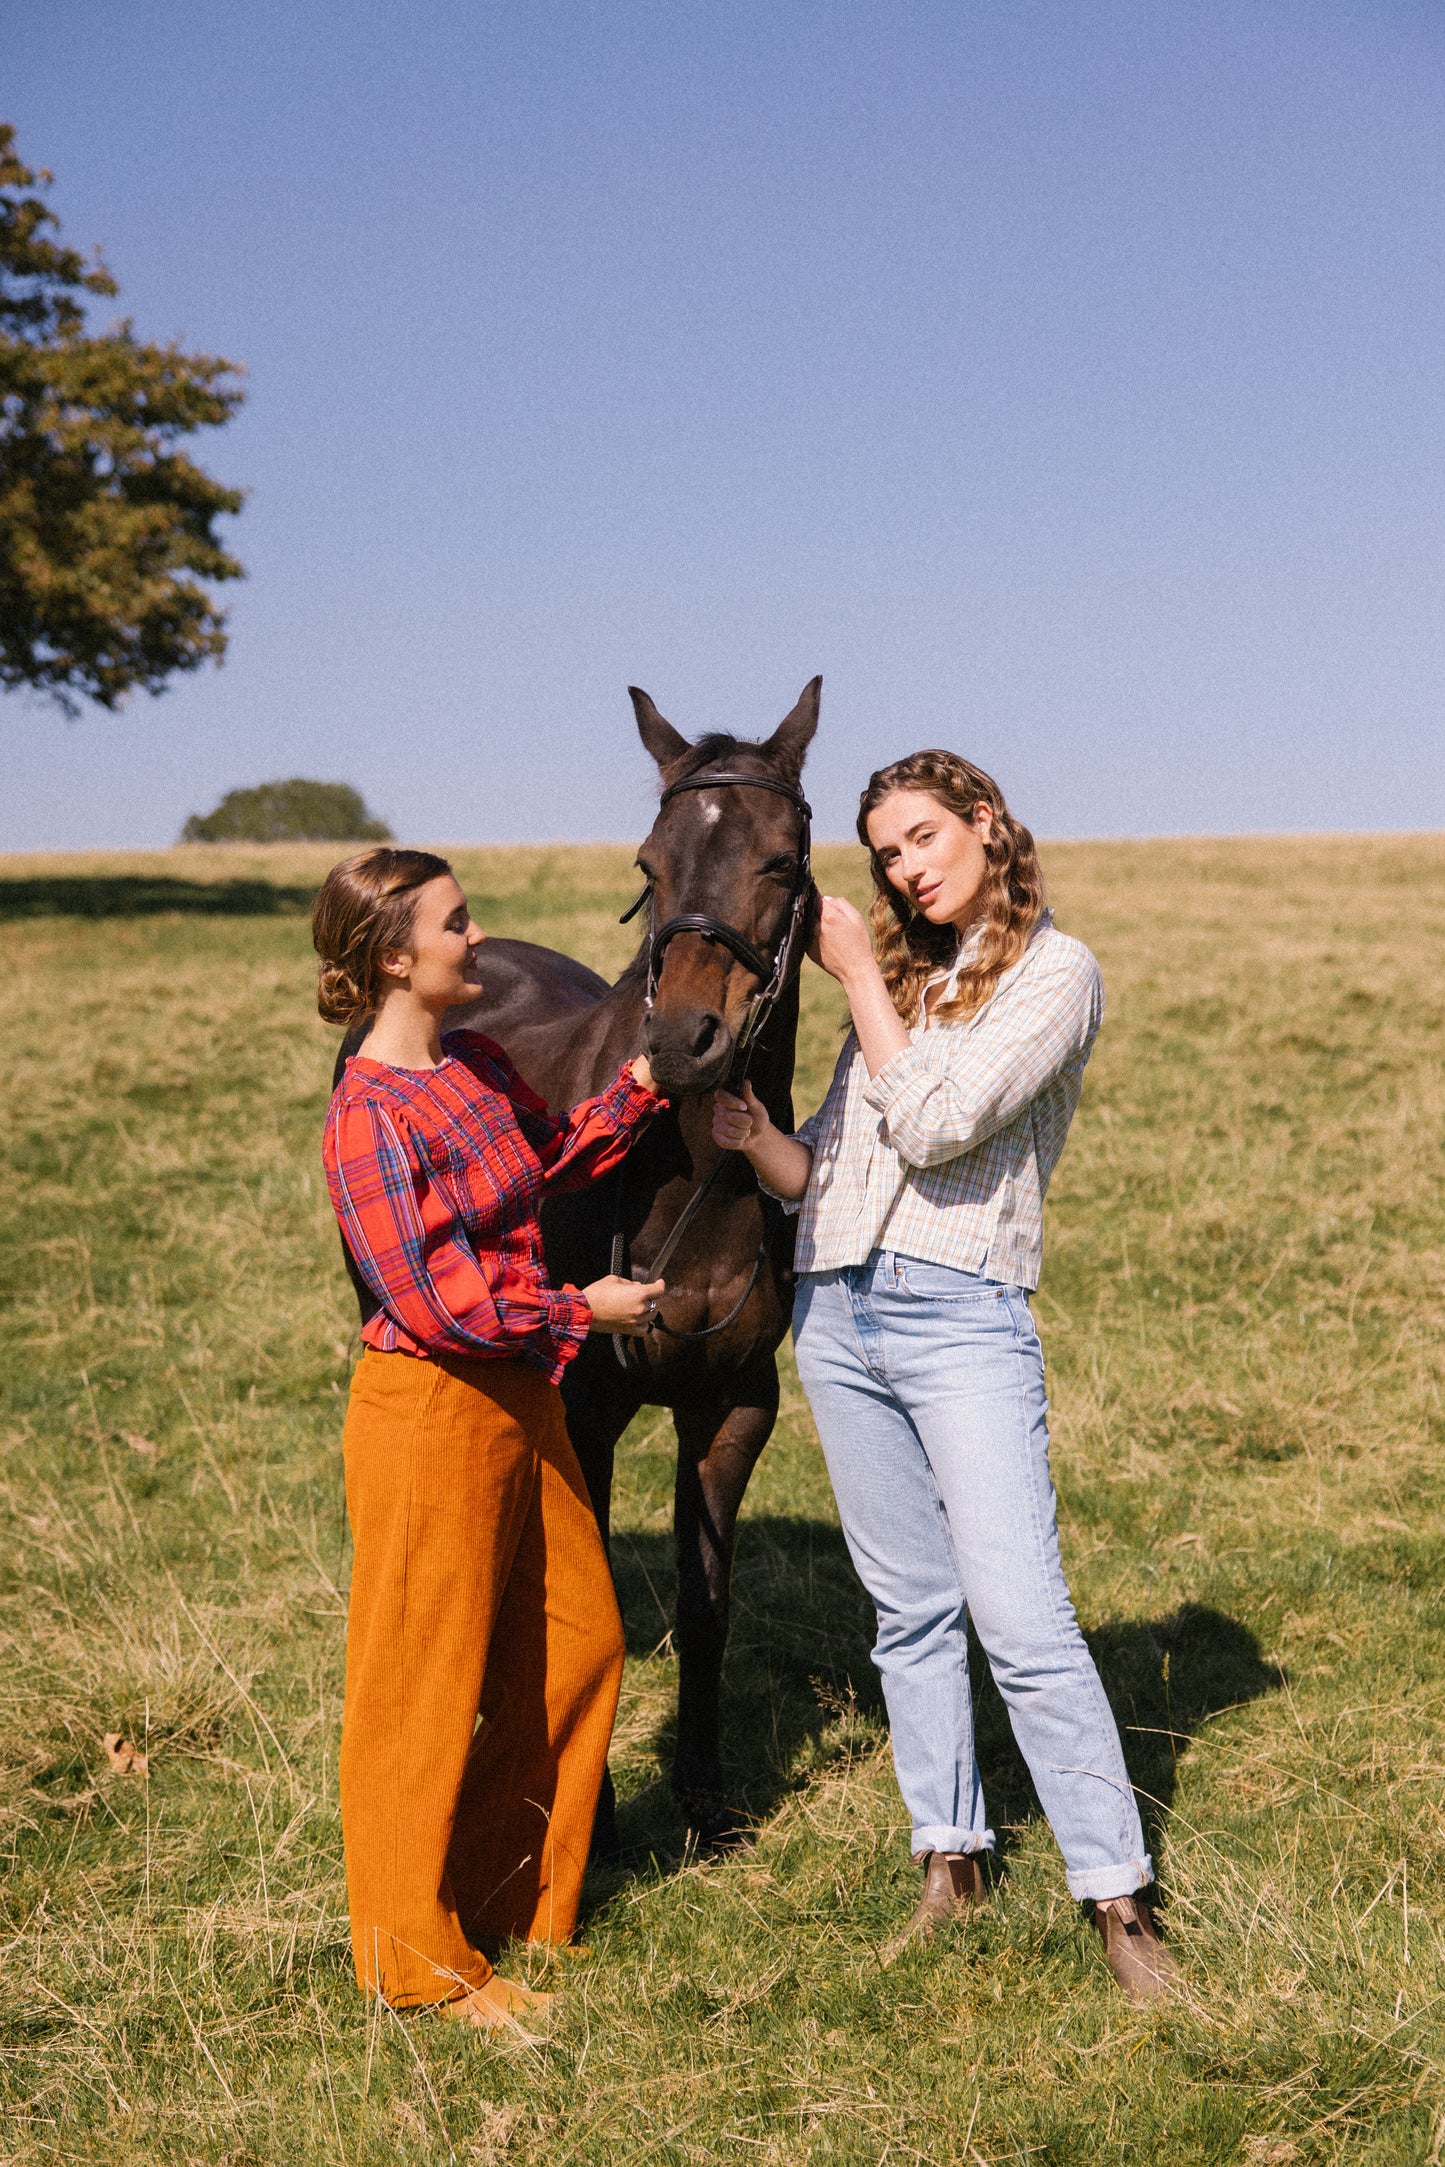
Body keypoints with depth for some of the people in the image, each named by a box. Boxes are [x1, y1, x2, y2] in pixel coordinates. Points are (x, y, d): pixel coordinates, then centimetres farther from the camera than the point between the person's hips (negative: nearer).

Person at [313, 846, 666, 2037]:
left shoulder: (481, 1066, 5)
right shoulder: (372, 1115, -21)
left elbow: (555, 1158, 24)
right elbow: (430, 1300, -23)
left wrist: (640, 1084, 10)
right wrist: (582, 1309, -15)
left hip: (520, 1399, 9)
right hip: (430, 1411, -9)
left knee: (576, 1645, 17)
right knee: (428, 1685, 4)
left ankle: (517, 1898, 34)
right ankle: (419, 1960, 19)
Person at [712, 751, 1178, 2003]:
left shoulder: (1057, 973, -3)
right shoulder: (903, 979, 17)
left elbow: (938, 1127, -16)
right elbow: (822, 1172, 14)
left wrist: (858, 975, -8)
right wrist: (755, 1138, -7)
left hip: (965, 1319, -6)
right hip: (839, 1311, 6)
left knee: (1022, 1618, -11)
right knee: (911, 1611, 11)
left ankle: (1120, 1901, -4)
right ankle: (952, 1863, 21)